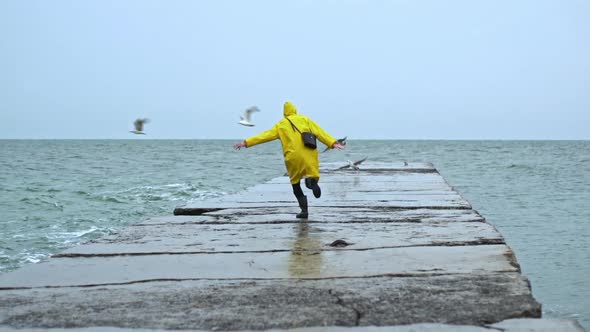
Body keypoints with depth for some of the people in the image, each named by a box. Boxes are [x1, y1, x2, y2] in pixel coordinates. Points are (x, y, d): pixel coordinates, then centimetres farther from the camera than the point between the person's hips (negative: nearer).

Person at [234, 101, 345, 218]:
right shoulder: (305, 119, 13)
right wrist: (333, 143, -1)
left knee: (296, 185, 13)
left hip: (293, 157, 0)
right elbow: (319, 132, 4)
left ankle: (304, 210, 0)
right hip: (309, 155, 0)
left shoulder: (281, 124, 12)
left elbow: (265, 135, 8)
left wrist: (246, 142, 10)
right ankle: (311, 180, -28)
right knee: (313, 176, 11)